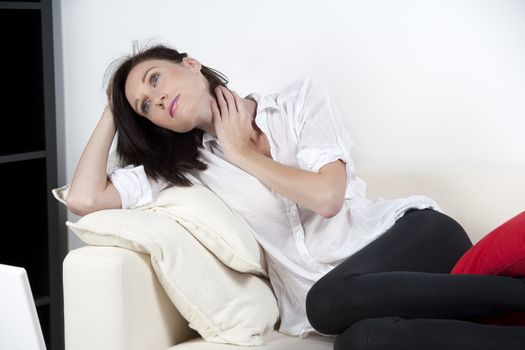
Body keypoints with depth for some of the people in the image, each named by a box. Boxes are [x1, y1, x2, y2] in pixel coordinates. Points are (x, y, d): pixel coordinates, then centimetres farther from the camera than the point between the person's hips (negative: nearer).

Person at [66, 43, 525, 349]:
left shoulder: (301, 98, 6)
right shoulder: (190, 162, 12)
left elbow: (326, 197, -9)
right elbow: (84, 199, 5)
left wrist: (242, 153, 2)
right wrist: (112, 111, 13)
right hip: (334, 300, 2)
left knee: (330, 300, -36)